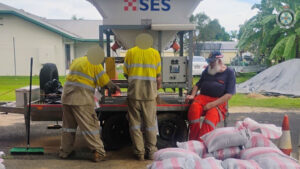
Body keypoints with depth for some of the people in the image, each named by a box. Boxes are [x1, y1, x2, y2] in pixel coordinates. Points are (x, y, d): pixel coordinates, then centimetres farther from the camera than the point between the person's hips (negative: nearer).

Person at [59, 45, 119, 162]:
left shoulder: (76, 61, 20)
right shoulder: (94, 64, -2)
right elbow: (105, 81, -2)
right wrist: (114, 88, 18)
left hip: (66, 97, 7)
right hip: (81, 99, -7)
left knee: (68, 125, 17)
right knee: (89, 125, -1)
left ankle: (65, 151, 25)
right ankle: (98, 152, 2)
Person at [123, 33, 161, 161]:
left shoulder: (130, 52, 5)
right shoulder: (154, 53, 4)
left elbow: (126, 73, 7)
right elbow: (158, 76, 4)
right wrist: (158, 88, 20)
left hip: (134, 92, 0)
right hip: (150, 93, 0)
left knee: (135, 123, 7)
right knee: (150, 123, 9)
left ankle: (139, 152, 10)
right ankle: (151, 152, 14)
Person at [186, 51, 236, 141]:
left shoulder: (229, 73, 5)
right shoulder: (207, 70, 20)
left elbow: (229, 94, -5)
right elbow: (198, 84, 28)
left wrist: (212, 104, -16)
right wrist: (192, 95, 6)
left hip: (219, 101, -3)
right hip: (203, 97, 3)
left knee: (212, 114, -36)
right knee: (194, 107, -31)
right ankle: (193, 141, -30)